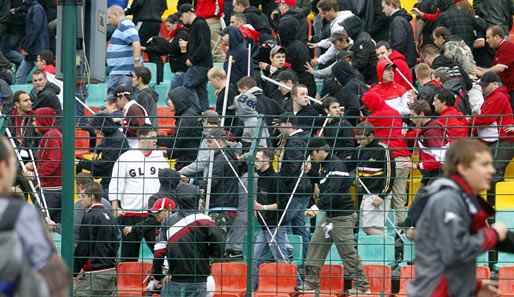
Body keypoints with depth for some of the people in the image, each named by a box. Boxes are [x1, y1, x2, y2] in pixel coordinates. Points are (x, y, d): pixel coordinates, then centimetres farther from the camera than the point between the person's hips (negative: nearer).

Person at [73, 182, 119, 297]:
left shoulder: (90, 217, -12)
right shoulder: (110, 216, 14)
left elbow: (83, 248, -14)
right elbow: (116, 244, 18)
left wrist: (74, 271, -8)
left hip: (95, 273, -9)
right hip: (111, 271, 9)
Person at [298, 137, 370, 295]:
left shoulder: (337, 166, -20)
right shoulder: (325, 165, 11)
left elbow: (332, 192, -30)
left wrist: (317, 206, -37)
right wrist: (310, 171, 14)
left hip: (342, 217, -10)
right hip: (329, 215, 10)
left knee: (348, 252, -4)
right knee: (315, 245, 9)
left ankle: (362, 286, 4)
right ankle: (311, 283, 14)